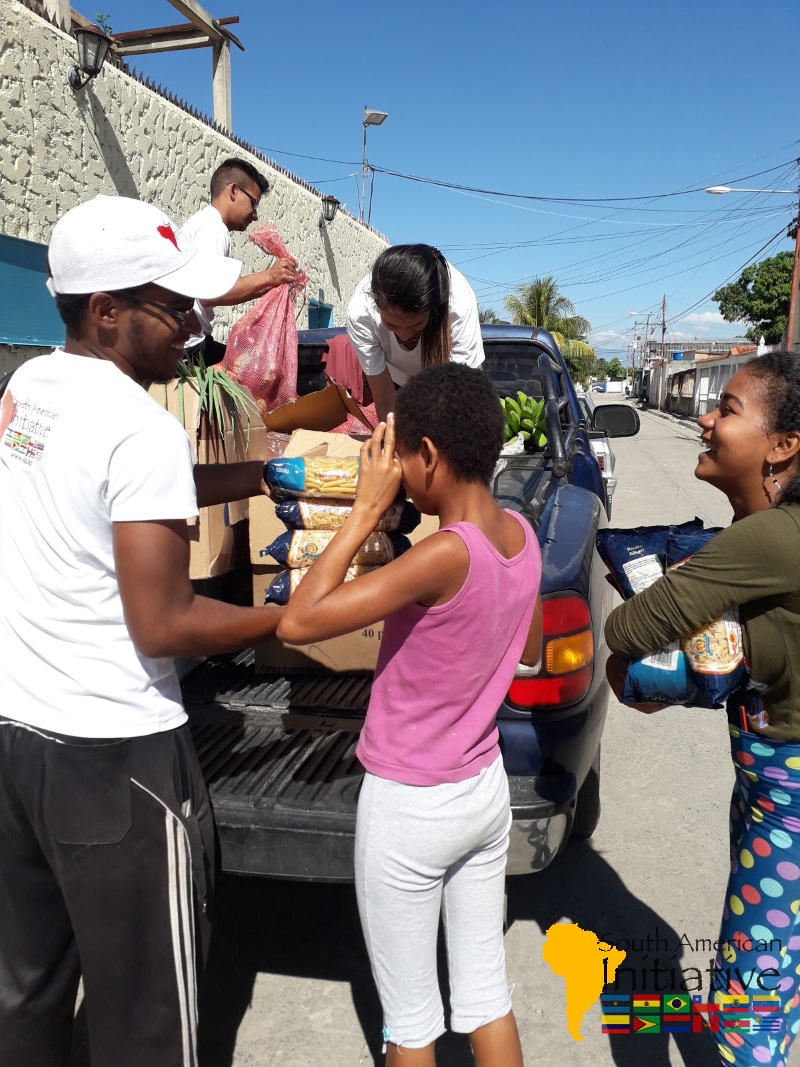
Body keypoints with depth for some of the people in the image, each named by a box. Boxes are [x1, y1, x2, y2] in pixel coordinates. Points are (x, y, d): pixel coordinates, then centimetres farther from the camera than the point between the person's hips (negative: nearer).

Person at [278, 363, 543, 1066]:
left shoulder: (446, 553, -28)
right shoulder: (521, 535, -5)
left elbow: (298, 622, -29)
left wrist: (365, 513, -23)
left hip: (409, 807, -7)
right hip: (486, 790, 7)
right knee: (486, 993, 23)